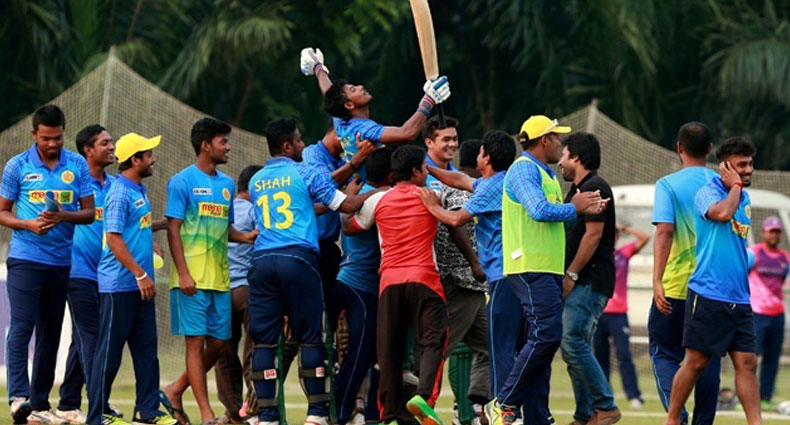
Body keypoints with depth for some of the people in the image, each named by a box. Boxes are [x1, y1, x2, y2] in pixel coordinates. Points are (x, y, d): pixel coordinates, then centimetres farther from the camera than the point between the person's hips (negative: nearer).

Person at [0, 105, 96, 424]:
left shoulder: (78, 166, 5)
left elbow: (89, 212, 6)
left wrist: (64, 216, -14)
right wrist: (29, 225, -14)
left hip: (62, 262, 3)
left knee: (50, 334, 8)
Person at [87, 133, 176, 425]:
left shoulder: (140, 190, 14)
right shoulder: (120, 193, -15)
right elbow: (113, 237, -20)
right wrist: (140, 274, -22)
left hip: (139, 284, 9)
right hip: (119, 285, -9)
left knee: (146, 349, 11)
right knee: (110, 351, -3)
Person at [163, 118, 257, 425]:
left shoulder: (226, 184, 16)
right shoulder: (182, 181, -4)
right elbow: (173, 229, -8)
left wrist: (245, 237, 1)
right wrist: (183, 273, -16)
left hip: (220, 278, 7)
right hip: (192, 278, -7)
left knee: (219, 344, 6)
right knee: (196, 341, -4)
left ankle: (176, 390, 23)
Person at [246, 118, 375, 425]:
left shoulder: (256, 181, 18)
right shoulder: (304, 173, 2)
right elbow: (346, 205, 2)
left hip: (262, 261, 4)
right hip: (298, 260, -4)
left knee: (264, 339, 2)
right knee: (309, 336, 2)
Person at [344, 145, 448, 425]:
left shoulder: (377, 200, 9)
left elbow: (348, 227, 21)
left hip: (389, 280, 2)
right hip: (423, 277, -2)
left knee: (389, 349, 5)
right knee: (433, 341, -5)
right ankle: (425, 396, -28)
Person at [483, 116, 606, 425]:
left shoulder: (546, 175, 23)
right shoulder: (523, 170, -8)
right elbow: (539, 211, -21)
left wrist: (581, 208, 9)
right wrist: (574, 209, -6)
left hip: (549, 271, 10)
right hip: (531, 268, -10)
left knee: (541, 341, 6)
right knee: (546, 335, -18)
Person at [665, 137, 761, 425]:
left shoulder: (744, 199, 17)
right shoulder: (708, 193, -6)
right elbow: (721, 213, -28)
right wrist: (735, 186, -12)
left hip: (739, 299, 7)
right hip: (708, 294, -7)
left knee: (746, 364, 0)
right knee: (696, 362, -2)